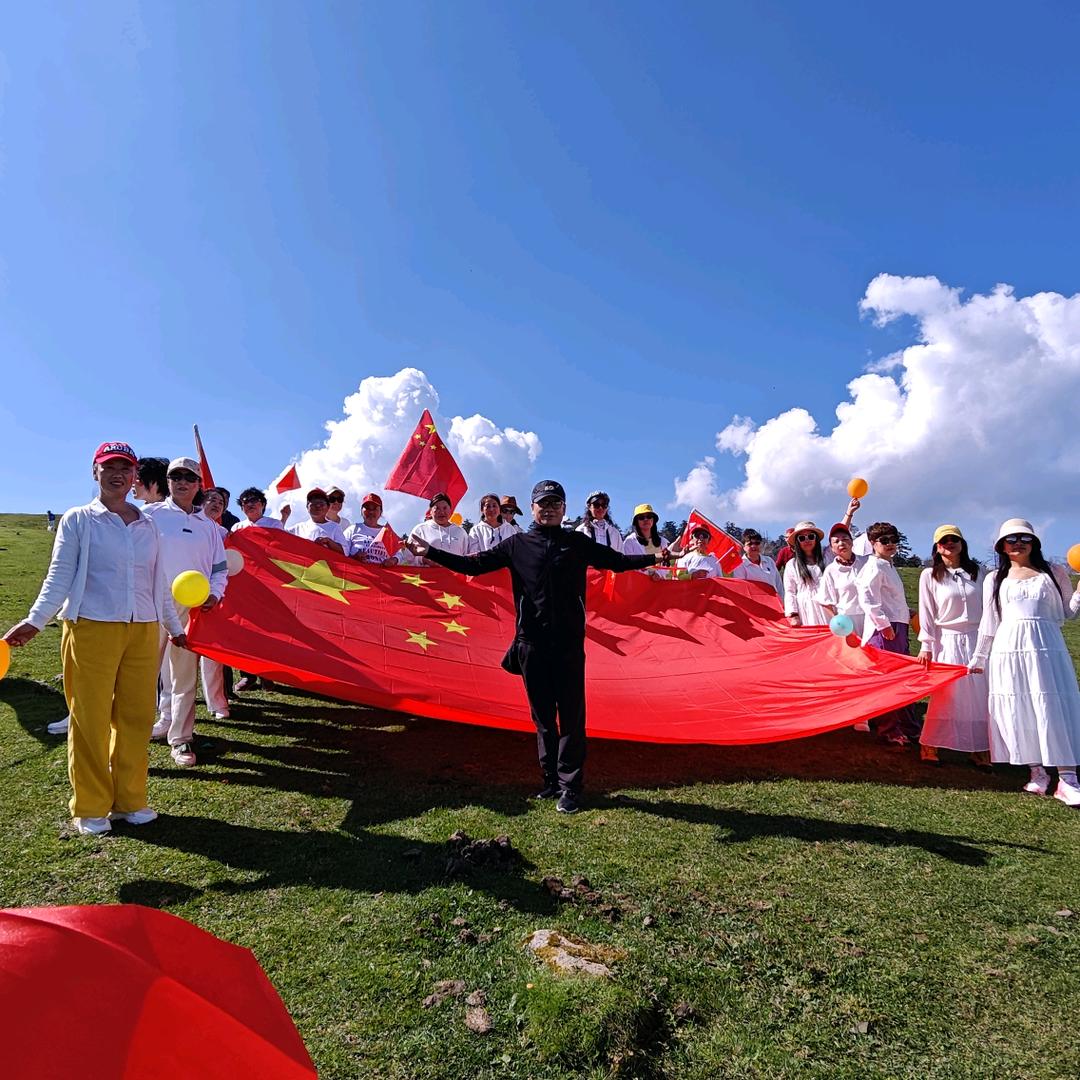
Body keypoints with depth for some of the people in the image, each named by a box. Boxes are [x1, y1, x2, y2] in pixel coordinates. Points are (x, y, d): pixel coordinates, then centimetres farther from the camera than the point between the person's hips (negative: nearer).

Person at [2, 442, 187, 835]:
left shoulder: (147, 525, 13)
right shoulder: (78, 520, 3)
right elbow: (59, 578, -1)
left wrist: (174, 627, 23)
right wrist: (35, 621, -13)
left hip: (143, 631, 4)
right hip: (92, 628, -3)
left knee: (136, 716, 6)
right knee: (91, 719, 1)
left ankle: (130, 800, 20)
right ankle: (91, 808, 16)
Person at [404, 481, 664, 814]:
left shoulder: (577, 543, 9)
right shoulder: (517, 544, 9)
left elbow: (617, 560, 8)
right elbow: (475, 564, 7)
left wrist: (653, 558, -5)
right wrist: (431, 552, 1)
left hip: (569, 643, -1)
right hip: (532, 643, 1)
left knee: (571, 715, 1)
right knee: (542, 716, 9)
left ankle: (570, 786, 10)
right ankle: (551, 780, 22)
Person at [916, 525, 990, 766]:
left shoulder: (974, 572, 8)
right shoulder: (929, 575, -1)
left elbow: (985, 608, 11)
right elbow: (926, 613, -3)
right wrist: (926, 646, -7)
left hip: (975, 640, 3)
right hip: (947, 641, -3)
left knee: (979, 695, 3)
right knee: (944, 696, -3)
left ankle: (980, 749, 14)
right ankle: (929, 747, 7)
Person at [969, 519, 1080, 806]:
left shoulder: (1053, 573, 11)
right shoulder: (994, 579, 12)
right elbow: (989, 623, 15)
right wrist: (979, 658, 16)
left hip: (1047, 647, -1)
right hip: (1008, 649, 1)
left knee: (1055, 707, -6)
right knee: (1018, 710, 1)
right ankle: (1037, 772, 12)